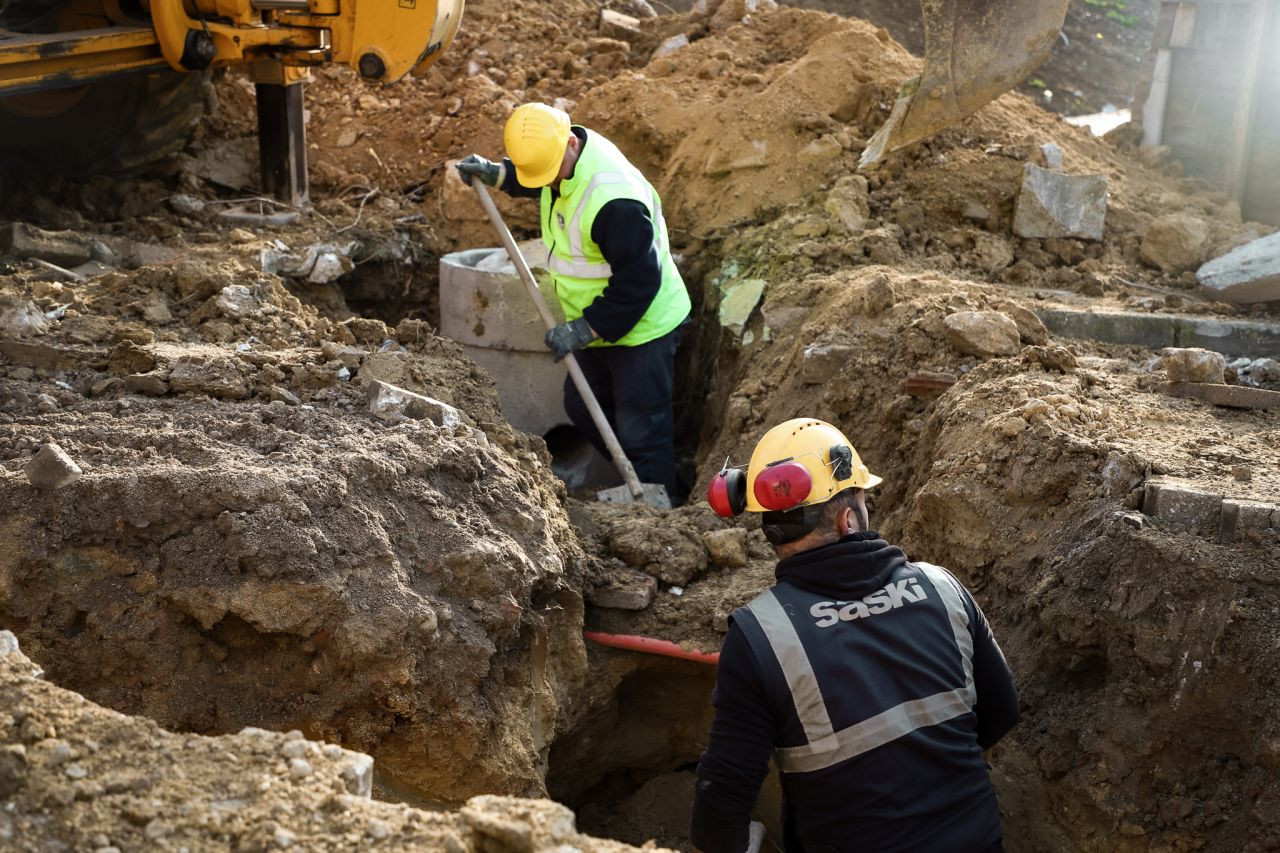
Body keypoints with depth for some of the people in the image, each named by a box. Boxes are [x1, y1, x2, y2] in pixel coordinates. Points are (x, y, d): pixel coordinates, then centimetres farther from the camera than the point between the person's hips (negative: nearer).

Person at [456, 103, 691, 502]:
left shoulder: (613, 200, -36)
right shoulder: (562, 152, -7)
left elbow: (638, 282, -30)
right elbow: (532, 176, 20)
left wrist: (584, 330, -25)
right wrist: (495, 173, 2)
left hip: (643, 325, -10)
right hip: (600, 323, 10)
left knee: (640, 431, -3)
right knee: (582, 407, 22)